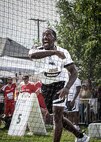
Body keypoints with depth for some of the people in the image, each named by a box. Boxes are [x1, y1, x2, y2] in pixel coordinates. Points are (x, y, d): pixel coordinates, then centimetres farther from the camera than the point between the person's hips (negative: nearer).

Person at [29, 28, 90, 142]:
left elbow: (74, 72, -16)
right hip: (45, 86, 4)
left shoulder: (63, 52, -15)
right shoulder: (37, 50, -12)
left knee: (57, 117, -14)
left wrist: (67, 88, -34)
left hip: (59, 85, -4)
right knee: (58, 117, 15)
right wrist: (54, 52, -46)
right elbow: (32, 55, -39)